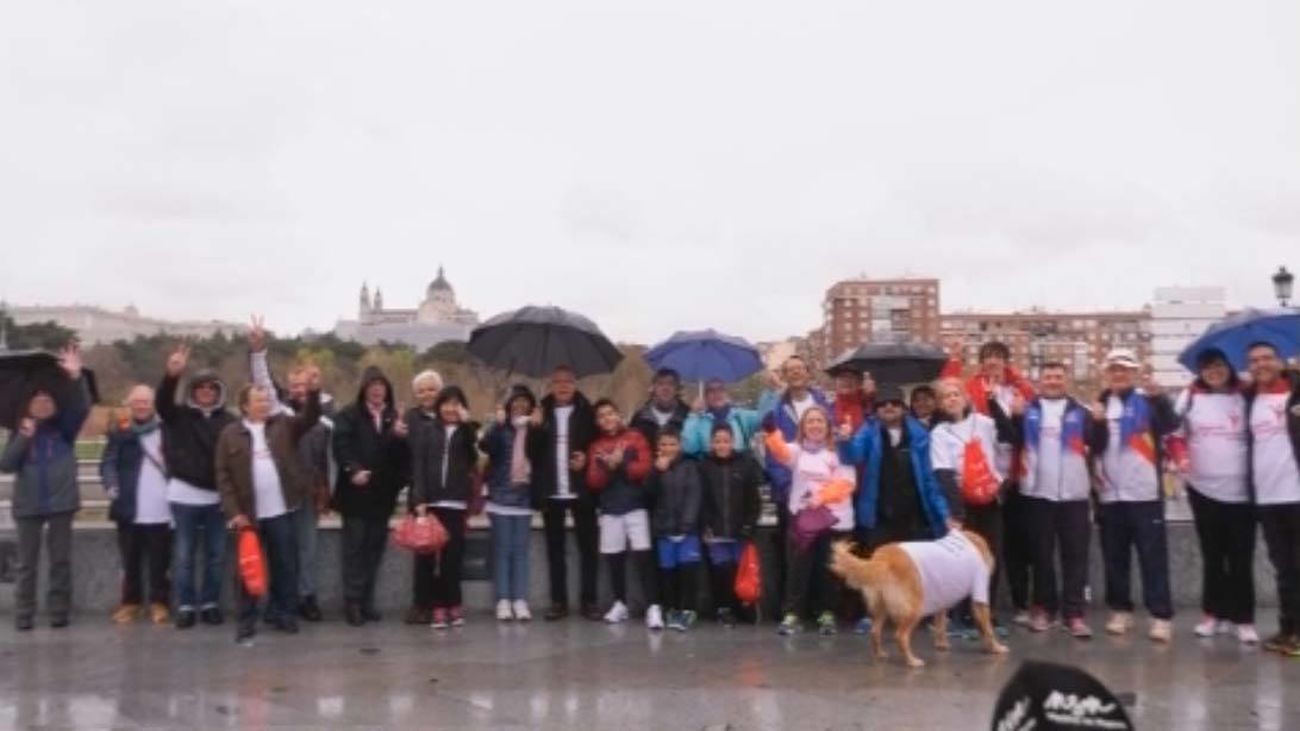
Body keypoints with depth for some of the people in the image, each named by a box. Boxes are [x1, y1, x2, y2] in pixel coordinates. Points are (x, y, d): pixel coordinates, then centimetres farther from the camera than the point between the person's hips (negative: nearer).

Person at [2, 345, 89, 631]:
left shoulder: (64, 429, 3)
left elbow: (82, 407, -16)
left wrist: (76, 377, -31)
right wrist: (24, 437, -17)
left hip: (60, 502, -1)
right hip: (28, 505, 1)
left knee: (61, 560, 5)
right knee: (26, 563, 6)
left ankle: (59, 612, 12)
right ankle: (23, 615, 10)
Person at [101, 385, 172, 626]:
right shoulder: (120, 431, 8)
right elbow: (108, 462, -1)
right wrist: (111, 484, -20)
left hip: (160, 510, -1)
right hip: (129, 509, 1)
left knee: (160, 562, 4)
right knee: (130, 561, 9)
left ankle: (160, 603, 14)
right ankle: (130, 602, 20)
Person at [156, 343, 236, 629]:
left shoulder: (228, 421, 0)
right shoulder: (180, 416, 2)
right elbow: (161, 402, -17)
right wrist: (172, 375, -36)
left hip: (217, 496, 1)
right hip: (185, 495, 0)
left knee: (216, 554, 8)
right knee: (184, 555, 6)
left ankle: (210, 603, 19)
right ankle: (185, 606, 14)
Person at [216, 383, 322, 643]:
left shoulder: (283, 424, 7)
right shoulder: (230, 434, 1)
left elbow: (310, 418, -9)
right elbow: (223, 475, -1)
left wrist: (313, 392, -26)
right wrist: (234, 512, -8)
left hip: (281, 511, 2)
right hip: (249, 514, -1)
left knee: (285, 565, 8)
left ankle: (282, 613, 21)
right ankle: (246, 619, 16)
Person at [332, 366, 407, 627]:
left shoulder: (394, 416, 11)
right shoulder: (349, 414, 0)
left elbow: (401, 453, 4)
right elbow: (340, 445, -12)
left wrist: (400, 437, -16)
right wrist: (353, 469, -26)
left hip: (382, 493, 4)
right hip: (356, 492, -4)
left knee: (375, 548, 9)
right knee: (354, 547, 0)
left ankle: (367, 601, 17)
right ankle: (353, 602, 4)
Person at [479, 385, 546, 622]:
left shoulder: (535, 431, 5)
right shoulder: (501, 430, 0)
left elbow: (542, 457, -8)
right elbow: (485, 446, -17)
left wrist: (537, 429, -18)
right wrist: (498, 424, -29)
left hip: (524, 498, 2)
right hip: (501, 497, -2)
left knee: (520, 551, 4)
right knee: (502, 550, 2)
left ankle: (520, 600, 6)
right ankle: (503, 600, 4)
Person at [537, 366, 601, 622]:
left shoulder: (586, 412, 2)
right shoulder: (542, 412, 6)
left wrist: (587, 458, -13)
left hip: (580, 490, -1)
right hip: (551, 492, 1)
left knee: (587, 545, 4)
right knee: (555, 547, 8)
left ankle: (589, 600, 11)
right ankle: (558, 601, 15)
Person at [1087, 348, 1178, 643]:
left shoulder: (1149, 401, 0)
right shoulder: (1101, 403, 11)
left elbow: (1171, 425, -19)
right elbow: (1095, 446, 6)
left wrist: (1160, 399, -35)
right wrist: (1097, 423, -13)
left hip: (1145, 492, -4)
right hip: (1110, 494, 4)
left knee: (1153, 556, -3)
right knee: (1114, 557, 9)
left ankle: (1161, 616, -1)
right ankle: (1120, 610, 19)